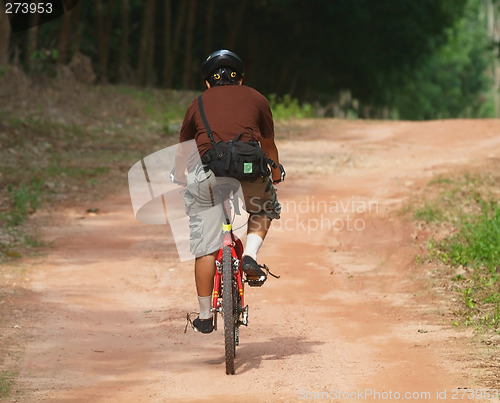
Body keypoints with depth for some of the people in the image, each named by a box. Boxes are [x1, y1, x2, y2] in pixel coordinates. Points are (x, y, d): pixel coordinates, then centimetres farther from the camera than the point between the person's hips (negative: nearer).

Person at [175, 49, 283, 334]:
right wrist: (276, 175, 52)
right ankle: (250, 254, 8)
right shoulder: (256, 99, 21)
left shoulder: (198, 104, 23)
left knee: (205, 249, 8)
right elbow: (268, 145, 34)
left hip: (209, 175, 0)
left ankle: (205, 315, 11)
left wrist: (180, 178, 54)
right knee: (265, 209, 32)